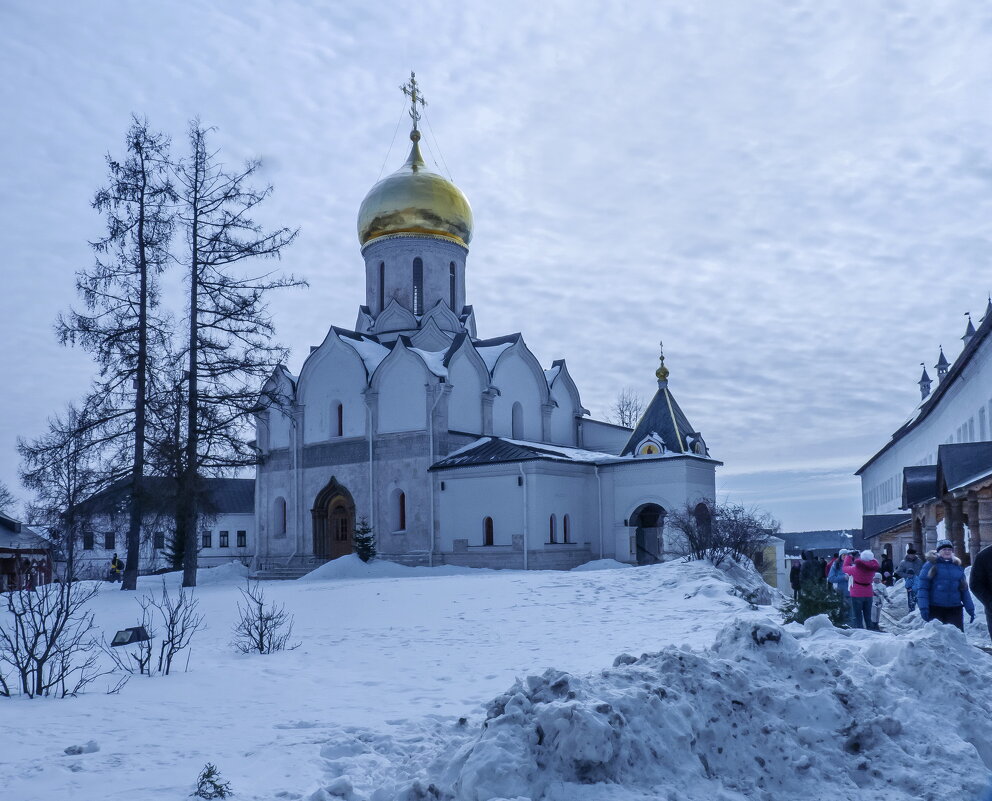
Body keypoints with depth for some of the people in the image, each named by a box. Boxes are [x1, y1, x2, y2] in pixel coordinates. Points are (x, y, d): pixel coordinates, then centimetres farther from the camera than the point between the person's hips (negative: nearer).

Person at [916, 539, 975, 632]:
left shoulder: (958, 567, 13)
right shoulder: (931, 565, -1)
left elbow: (964, 590, 17)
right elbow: (922, 588, -5)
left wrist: (970, 609, 12)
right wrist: (923, 607, -15)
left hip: (955, 609, 4)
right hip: (935, 609, -4)